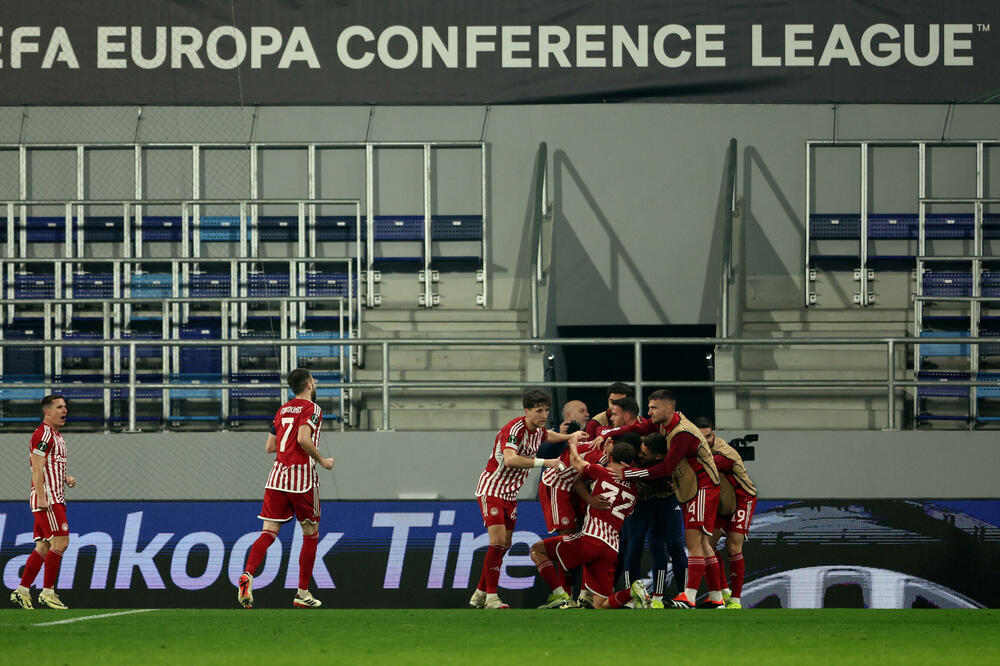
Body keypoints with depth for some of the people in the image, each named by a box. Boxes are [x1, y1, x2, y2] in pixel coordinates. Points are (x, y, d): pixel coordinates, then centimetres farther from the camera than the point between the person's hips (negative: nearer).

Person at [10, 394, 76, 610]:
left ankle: (22, 592, 9)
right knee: (60, 542, -13)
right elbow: (37, 468, -17)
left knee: (43, 547, 7)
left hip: (55, 500, 10)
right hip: (46, 499, -10)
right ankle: (48, 592, -10)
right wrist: (41, 497, -23)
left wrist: (66, 479, 10)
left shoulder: (57, 436, 21)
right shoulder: (43, 434, -11)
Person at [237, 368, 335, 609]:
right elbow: (303, 438, -19)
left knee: (269, 533, -1)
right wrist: (321, 460, -7)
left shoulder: (282, 410, 16)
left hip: (277, 474, 5)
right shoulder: (312, 409, -4)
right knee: (311, 535, 9)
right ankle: (303, 594, 11)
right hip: (302, 476, -5)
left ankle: (248, 575, -26)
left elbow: (269, 446, 17)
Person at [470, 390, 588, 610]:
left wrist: (569, 437, 14)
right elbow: (510, 459, -41)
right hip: (492, 490, -9)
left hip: (510, 493, 9)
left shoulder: (537, 429, 3)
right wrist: (543, 462, -43)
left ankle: (479, 595, 18)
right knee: (498, 542, -17)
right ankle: (491, 598, -14)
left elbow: (546, 435, 31)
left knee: (504, 546, 8)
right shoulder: (514, 429, -24)